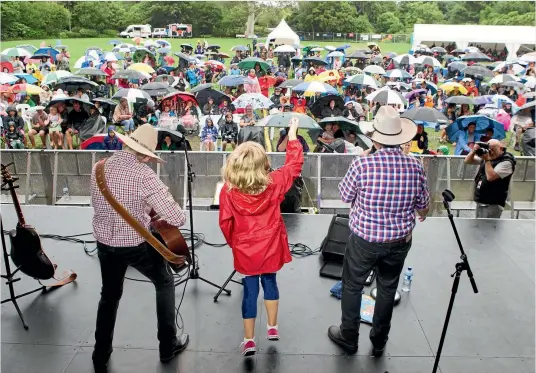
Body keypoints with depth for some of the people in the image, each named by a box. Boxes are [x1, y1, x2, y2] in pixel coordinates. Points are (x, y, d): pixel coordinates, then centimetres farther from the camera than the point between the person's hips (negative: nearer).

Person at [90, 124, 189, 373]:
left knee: (109, 295, 26)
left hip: (105, 243, 5)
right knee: (165, 283, 21)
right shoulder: (144, 175, -23)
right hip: (137, 244, -5)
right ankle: (168, 346, 28)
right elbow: (176, 218, -26)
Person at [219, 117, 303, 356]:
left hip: (245, 251, -1)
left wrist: (232, 242, 9)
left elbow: (225, 222, -10)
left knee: (250, 291, 10)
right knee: (270, 282, 22)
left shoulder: (228, 191, -19)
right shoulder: (273, 183, -16)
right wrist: (293, 137, 6)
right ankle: (272, 328, 35)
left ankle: (249, 341, 17)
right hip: (270, 248, 1)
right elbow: (294, 166, -1)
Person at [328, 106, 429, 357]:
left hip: (364, 240, -3)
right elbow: (423, 205, 4)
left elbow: (345, 196, -5)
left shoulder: (362, 164, -21)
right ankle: (379, 342, 36)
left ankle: (349, 337, 33)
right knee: (387, 290, 20)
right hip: (400, 241, 3)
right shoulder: (415, 166, -11)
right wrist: (421, 213, 29)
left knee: (352, 287, 17)